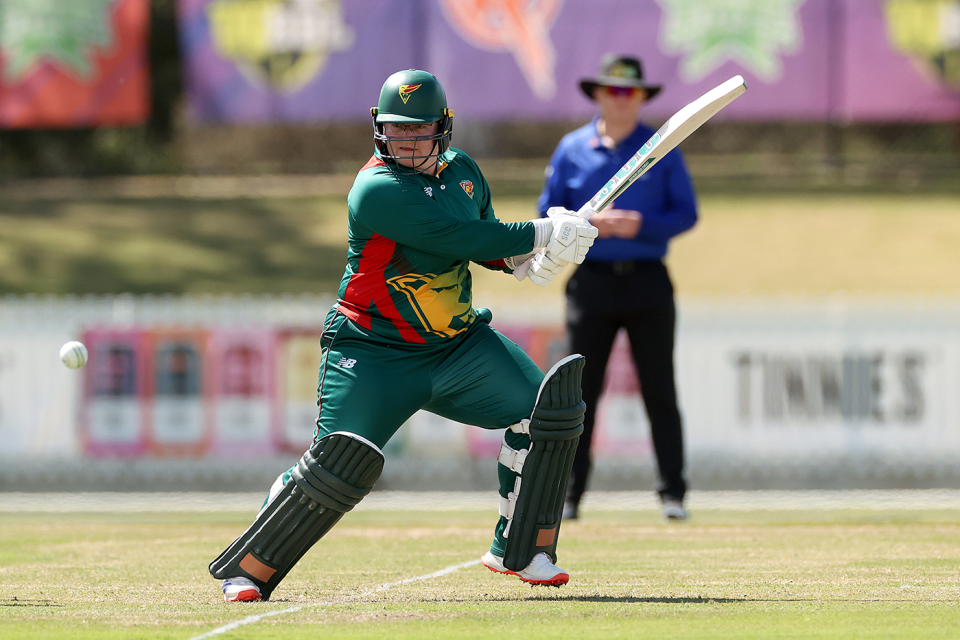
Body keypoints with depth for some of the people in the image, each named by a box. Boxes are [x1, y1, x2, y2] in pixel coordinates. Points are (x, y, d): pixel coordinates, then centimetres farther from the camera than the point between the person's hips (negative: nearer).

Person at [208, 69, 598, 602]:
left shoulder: (461, 170, 5)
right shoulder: (377, 189, -20)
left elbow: (485, 244, 20)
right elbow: (460, 238, -26)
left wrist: (525, 260, -2)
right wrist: (541, 233, -19)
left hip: (458, 345, 7)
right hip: (372, 353, -7)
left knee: (546, 407, -7)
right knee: (342, 464, -20)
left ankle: (519, 550, 6)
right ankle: (246, 569, -3)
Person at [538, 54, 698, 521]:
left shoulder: (662, 149, 6)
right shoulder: (572, 149, 8)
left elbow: (686, 213, 2)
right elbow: (548, 213, 6)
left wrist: (639, 225, -14)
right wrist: (590, 224, -12)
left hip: (647, 278, -1)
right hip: (591, 280, 1)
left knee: (659, 391, -2)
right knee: (580, 391, -2)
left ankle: (673, 494, 1)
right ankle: (568, 495, 1)